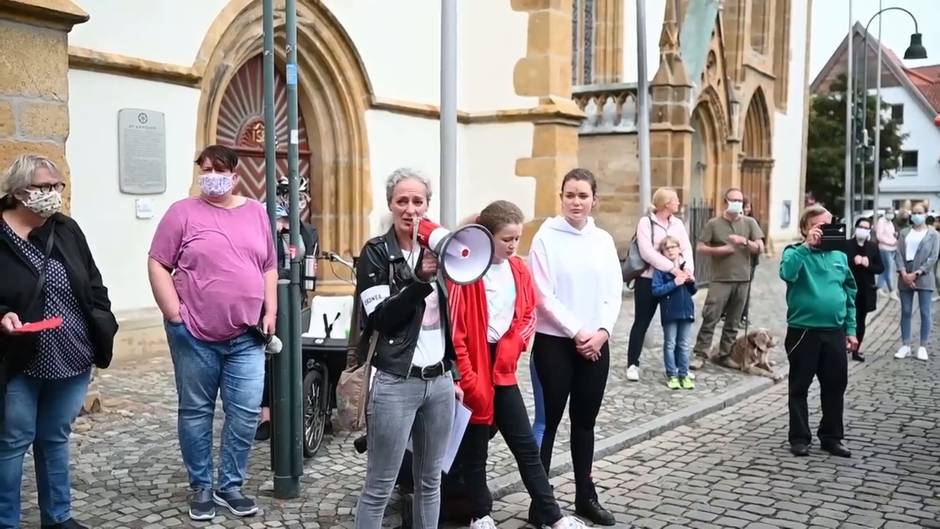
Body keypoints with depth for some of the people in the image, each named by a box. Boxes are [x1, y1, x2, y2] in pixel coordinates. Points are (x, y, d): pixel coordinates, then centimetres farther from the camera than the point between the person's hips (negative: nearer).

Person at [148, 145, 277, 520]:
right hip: (195, 336, -3)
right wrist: (174, 314, -10)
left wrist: (270, 313, 5)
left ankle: (230, 485, 18)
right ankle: (201, 487, 22)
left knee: (246, 413, 2)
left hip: (246, 337, 3)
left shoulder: (256, 213, 9)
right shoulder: (183, 213, -2)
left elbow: (269, 268, 13)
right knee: (196, 412, 8)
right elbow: (158, 265, -3)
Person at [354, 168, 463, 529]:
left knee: (430, 480, 14)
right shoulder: (375, 253, -6)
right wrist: (420, 280, -26)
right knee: (379, 487, 0)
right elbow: (382, 319, -16)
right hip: (395, 384, -6)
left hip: (439, 381, 6)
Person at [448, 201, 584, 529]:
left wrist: (512, 346, -3)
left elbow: (528, 314, 14)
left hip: (503, 368, 6)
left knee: (526, 444, 9)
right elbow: (454, 329, -16)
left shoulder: (519, 270, 4)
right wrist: (464, 377, -17)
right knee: (475, 447, 8)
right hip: (473, 370, -5)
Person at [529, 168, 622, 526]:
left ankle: (586, 496, 24)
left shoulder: (604, 240, 6)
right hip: (554, 342, -4)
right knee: (549, 419, 0)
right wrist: (577, 332, -13)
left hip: (596, 343, 4)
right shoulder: (546, 237, -7)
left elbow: (614, 292, 6)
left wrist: (602, 331, -9)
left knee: (585, 420, 13)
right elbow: (544, 295, -12)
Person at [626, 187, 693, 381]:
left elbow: (687, 249, 1)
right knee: (642, 322, 2)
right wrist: (674, 268, -23)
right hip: (648, 280, -5)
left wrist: (688, 271, -17)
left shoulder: (678, 223, 8)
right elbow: (647, 252, -19)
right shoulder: (646, 222, -9)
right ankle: (633, 364, 10)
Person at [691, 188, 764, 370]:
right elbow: (701, 248, 0)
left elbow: (760, 248, 3)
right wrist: (719, 249, -15)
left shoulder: (750, 223, 6)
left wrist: (744, 241, -14)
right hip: (719, 279, -2)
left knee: (733, 321, 9)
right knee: (710, 318, -9)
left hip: (742, 279, 3)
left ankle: (725, 355, 19)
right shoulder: (713, 224, 1)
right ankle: (700, 355, -6)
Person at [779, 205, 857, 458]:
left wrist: (851, 329, 10)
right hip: (803, 331, -4)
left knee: (835, 386, 11)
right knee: (799, 387, 5)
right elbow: (787, 273, -26)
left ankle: (831, 437, 24)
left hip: (835, 332, 4)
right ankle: (799, 438, 15)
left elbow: (850, 294, 14)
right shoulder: (795, 252, -3)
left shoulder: (840, 256, 10)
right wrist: (807, 245, -25)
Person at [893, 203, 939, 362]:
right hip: (905, 277, 2)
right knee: (906, 312, 5)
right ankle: (905, 346, 10)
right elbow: (898, 254, 2)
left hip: (924, 278, -2)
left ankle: (923, 347, 6)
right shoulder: (904, 233, 10)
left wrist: (916, 274, -13)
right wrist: (904, 274, -12)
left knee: (925, 313, 0)